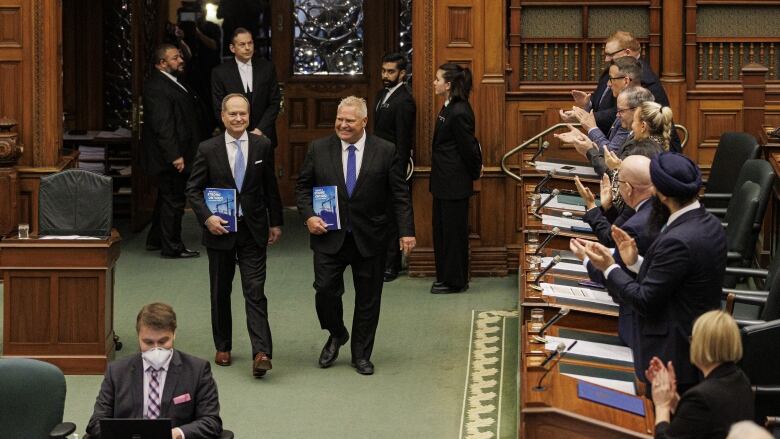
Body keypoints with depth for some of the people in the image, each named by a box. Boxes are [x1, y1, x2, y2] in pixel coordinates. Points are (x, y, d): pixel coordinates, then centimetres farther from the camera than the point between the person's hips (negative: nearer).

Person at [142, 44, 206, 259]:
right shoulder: (156, 87, -20)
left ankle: (155, 240, 31)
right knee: (173, 200, -2)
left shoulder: (170, 82, 13)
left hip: (174, 154, 11)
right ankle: (172, 247, 6)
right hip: (171, 156, -11)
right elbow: (162, 125, -24)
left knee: (167, 198, 20)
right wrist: (175, 156, -25)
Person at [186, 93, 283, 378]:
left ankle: (261, 353, -15)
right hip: (220, 230, 1)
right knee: (221, 292, 11)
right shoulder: (208, 149, -3)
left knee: (255, 291, -8)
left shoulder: (263, 146, 1)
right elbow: (193, 189, 0)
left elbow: (271, 188, 8)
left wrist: (275, 223, 8)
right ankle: (223, 347, 25)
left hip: (253, 230, -1)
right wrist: (207, 217, -13)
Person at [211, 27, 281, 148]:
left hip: (263, 136, 2)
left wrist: (259, 130, -8)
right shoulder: (220, 72, -4)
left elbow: (274, 102, 2)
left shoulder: (267, 67, 1)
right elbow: (220, 109, -4)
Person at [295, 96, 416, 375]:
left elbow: (400, 195, -1)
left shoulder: (385, 152, -3)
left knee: (368, 299, 7)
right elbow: (302, 186, 8)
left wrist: (406, 231, -7)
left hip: (369, 239, 0)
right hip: (329, 236, 0)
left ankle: (361, 355, 21)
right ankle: (336, 335, 23)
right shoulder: (319, 149, 1)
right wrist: (309, 216, -8)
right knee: (326, 290, -6)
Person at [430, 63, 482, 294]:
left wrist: (474, 172, -5)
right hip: (444, 181, 10)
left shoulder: (459, 113, -22)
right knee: (441, 229, 16)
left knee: (453, 231, 0)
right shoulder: (448, 108, 9)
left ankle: (455, 281, 9)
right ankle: (444, 277, 25)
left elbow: (468, 146, -17)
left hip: (455, 184, -10)